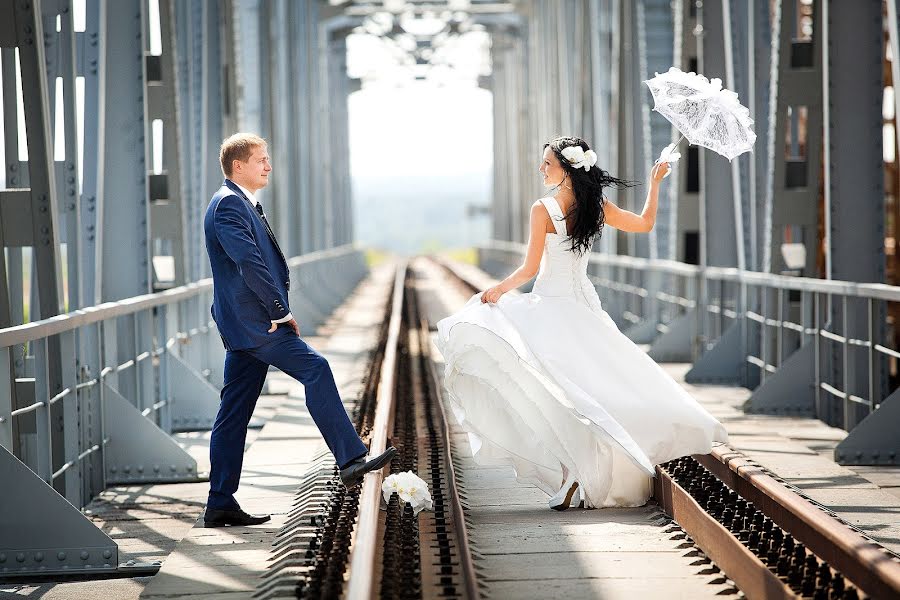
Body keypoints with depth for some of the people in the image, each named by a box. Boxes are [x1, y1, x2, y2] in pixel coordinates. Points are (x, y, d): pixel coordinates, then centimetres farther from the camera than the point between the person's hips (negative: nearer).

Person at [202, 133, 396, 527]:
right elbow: (248, 261, -20)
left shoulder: (244, 205, 22)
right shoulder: (228, 204, -11)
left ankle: (220, 504, 10)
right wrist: (282, 312, -16)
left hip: (243, 328, 10)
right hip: (253, 321, -10)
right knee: (316, 369, -16)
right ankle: (350, 460, -19)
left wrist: (278, 311, 15)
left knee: (234, 413, 9)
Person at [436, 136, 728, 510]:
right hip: (585, 307, 7)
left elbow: (529, 270, -13)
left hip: (551, 304, -7)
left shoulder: (543, 210, -13)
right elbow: (645, 223, 15)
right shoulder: (597, 207, 2)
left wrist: (498, 290, 2)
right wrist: (654, 183, 28)